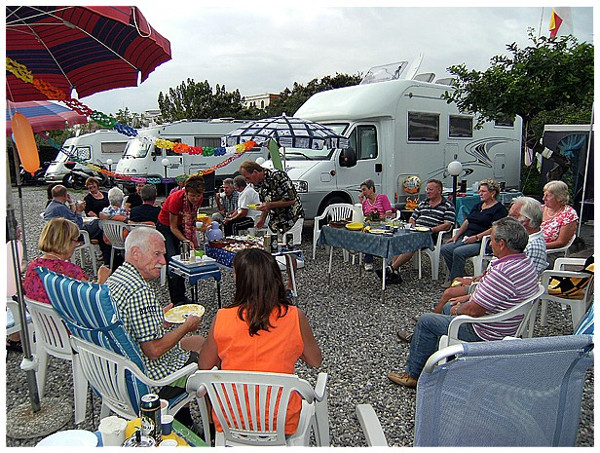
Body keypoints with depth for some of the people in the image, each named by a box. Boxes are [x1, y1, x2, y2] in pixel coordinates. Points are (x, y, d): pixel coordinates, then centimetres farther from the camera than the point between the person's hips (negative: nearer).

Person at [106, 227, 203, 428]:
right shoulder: (140, 291, -29)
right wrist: (187, 326, -14)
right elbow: (154, 350, -28)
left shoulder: (114, 279, 2)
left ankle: (183, 419, 31)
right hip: (147, 382, -9)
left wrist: (160, 317, 15)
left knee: (198, 342, 23)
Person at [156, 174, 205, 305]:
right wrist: (185, 241, -35)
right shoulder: (176, 199, -32)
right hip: (165, 227, -6)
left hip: (181, 227, 6)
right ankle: (177, 299, -12)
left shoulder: (199, 199, -16)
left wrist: (191, 240, -4)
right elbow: (173, 227, -23)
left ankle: (181, 295, 10)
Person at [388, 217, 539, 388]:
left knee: (425, 321, -1)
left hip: (485, 334, -10)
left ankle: (413, 374, 16)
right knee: (448, 307, 28)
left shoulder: (503, 273, -34)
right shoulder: (527, 263, -1)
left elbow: (474, 311, -29)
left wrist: (457, 311, -9)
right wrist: (467, 299, 11)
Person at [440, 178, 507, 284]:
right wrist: (456, 236, 7)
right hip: (467, 238, 8)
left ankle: (454, 280, -15)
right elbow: (467, 221, 20)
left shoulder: (499, 209, -4)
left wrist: (476, 237, -20)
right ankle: (462, 275, -1)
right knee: (445, 249, -13)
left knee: (458, 252, -30)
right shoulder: (478, 205, 22)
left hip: (482, 242, -8)